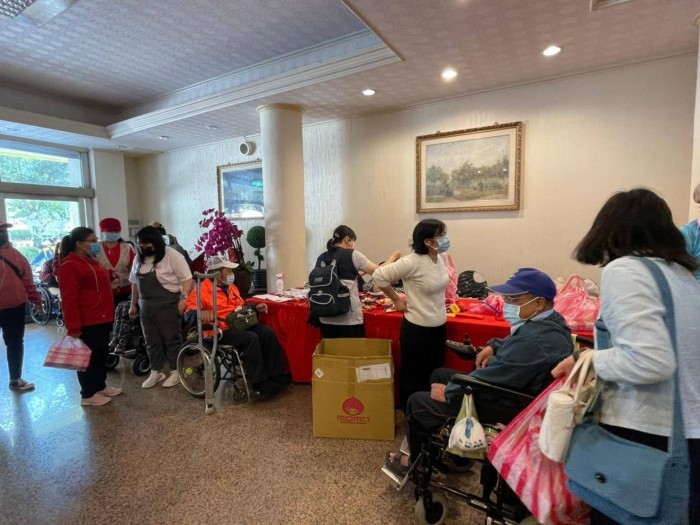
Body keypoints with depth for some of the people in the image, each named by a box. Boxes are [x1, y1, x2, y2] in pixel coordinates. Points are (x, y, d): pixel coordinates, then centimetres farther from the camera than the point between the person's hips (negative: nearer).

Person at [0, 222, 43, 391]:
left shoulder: (15, 254, 5)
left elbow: (27, 279, 5)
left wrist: (36, 300, 6)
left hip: (15, 307, 2)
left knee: (15, 344, 13)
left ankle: (15, 379, 25)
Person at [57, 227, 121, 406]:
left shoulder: (90, 261, 14)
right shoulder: (70, 265, -17)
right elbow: (69, 299, -20)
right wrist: (73, 326, -21)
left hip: (101, 318, 9)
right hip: (87, 321, -9)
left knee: (102, 353, 18)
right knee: (89, 357, 3)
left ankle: (101, 386, 32)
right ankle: (88, 395, 17)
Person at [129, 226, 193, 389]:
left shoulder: (172, 256, -12)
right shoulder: (139, 259, 11)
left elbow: (187, 279, -14)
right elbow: (135, 283, 19)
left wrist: (183, 298, -24)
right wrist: (133, 304, 20)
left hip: (168, 306, -7)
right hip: (145, 307, 7)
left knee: (172, 339, 4)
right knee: (151, 341, 15)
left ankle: (175, 372, 16)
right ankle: (156, 372, 28)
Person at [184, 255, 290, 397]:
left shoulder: (230, 287, 17)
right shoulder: (201, 290, -6)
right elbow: (188, 314, -14)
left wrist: (255, 308, 12)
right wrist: (201, 313, -36)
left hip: (239, 324, 7)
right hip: (222, 331, -7)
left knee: (268, 333, -16)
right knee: (251, 338, -32)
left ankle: (277, 377, -11)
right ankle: (260, 385, -24)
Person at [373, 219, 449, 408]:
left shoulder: (441, 258, 0)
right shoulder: (412, 262, -24)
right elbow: (379, 275, -20)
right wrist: (397, 300, -13)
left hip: (439, 327, 8)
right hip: (417, 329, -8)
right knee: (413, 379, 11)